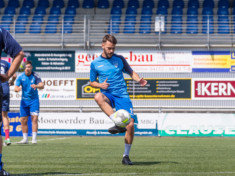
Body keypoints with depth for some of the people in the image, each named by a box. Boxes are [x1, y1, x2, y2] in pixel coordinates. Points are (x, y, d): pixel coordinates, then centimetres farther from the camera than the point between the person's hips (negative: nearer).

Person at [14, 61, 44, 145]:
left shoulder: (35, 76, -9)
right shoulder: (20, 77, -4)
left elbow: (42, 85, -21)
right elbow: (16, 88, -11)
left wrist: (36, 86, -44)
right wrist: (17, 89, -36)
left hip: (34, 100, -2)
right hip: (24, 100, 2)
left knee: (34, 118, -13)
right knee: (23, 120, 3)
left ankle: (34, 138, -14)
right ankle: (25, 139, 13)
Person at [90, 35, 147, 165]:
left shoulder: (119, 59, 8)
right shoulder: (95, 63, 7)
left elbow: (131, 72, 18)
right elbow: (92, 82, 16)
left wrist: (139, 79, -4)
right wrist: (100, 85, -6)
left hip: (122, 95, 1)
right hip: (108, 95, -1)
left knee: (130, 125, -13)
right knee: (98, 97, -38)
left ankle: (126, 156, 4)